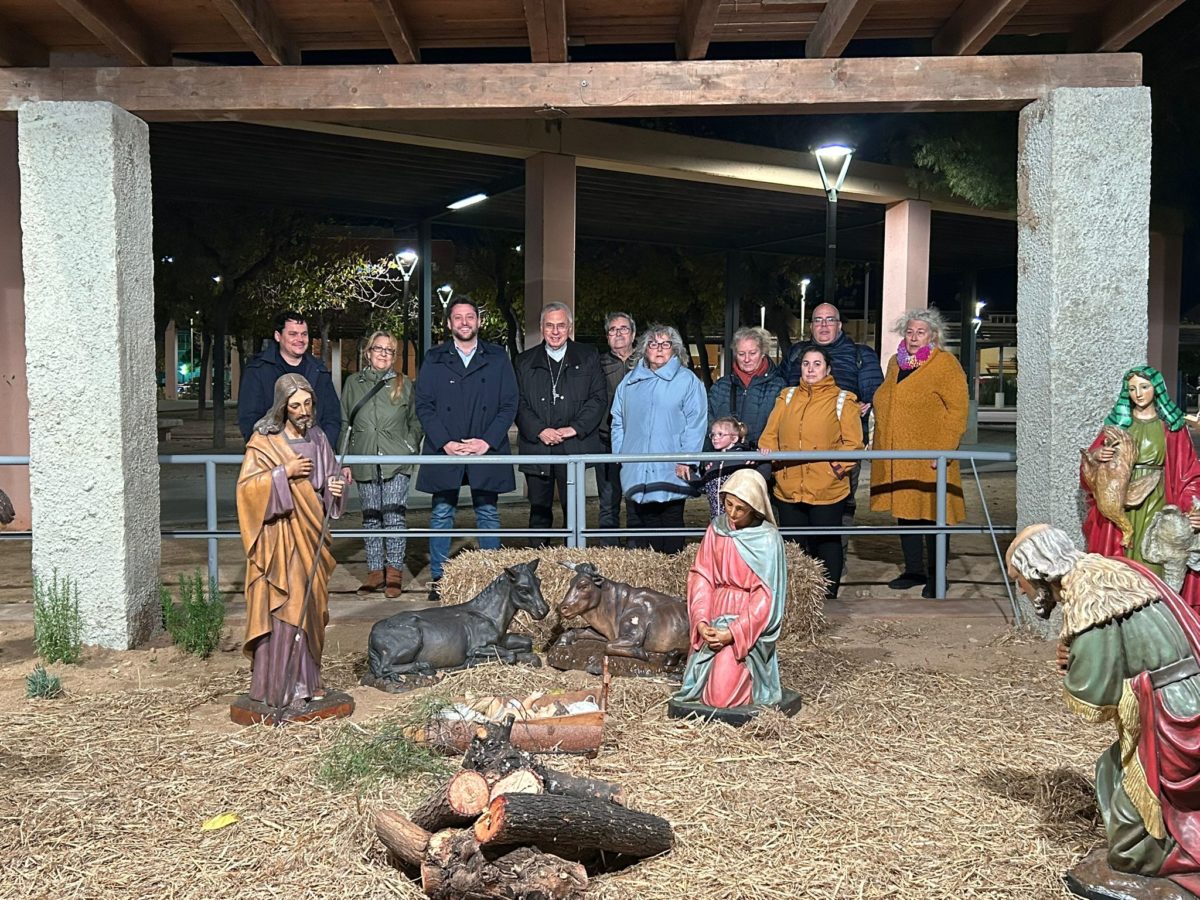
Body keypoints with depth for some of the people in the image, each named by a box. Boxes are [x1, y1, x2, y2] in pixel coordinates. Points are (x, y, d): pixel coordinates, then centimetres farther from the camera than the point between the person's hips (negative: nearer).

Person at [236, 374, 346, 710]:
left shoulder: (317, 439, 10)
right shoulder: (264, 441, -7)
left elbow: (329, 479, 19)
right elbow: (246, 485, -12)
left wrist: (336, 486, -3)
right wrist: (284, 473, -21)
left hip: (311, 537, 6)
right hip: (280, 538, -6)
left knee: (311, 606, 10)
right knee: (282, 608, -6)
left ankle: (306, 679, 20)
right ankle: (279, 686, 1)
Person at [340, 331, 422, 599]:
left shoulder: (404, 384, 7)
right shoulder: (353, 383, 10)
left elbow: (415, 421, 14)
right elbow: (344, 423, 12)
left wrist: (410, 447, 1)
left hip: (396, 463, -2)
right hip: (365, 463, 2)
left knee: (394, 516, -9)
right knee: (371, 518, 7)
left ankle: (394, 572, 2)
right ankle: (375, 572, 14)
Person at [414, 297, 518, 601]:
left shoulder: (497, 358, 7)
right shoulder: (434, 359, 8)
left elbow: (509, 405, 3)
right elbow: (424, 406, 3)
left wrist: (487, 441, -8)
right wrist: (446, 443, -9)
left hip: (486, 451, 0)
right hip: (444, 451, 0)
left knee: (488, 514, 6)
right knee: (441, 515, 4)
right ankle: (438, 579, 12)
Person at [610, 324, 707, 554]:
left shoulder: (687, 380, 2)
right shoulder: (630, 382, 15)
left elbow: (696, 424, -5)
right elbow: (618, 422, 17)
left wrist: (686, 460, -11)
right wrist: (619, 454, 7)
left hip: (671, 473, -4)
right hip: (634, 472, 4)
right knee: (638, 527, 7)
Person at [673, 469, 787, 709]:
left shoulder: (768, 540, -11)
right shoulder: (716, 529, 2)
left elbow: (765, 597, -13)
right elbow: (701, 578, 1)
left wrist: (733, 633, -20)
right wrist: (701, 622, -13)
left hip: (750, 622, -4)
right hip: (715, 618, 4)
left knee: (722, 695, -14)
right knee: (703, 687, -7)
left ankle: (751, 676, 16)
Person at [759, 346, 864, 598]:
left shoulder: (842, 400, 3)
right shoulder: (787, 397, 15)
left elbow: (853, 443, -2)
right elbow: (770, 434, 11)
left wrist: (838, 466, -16)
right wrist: (767, 449, -10)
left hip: (827, 489, -3)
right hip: (788, 489, 4)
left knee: (826, 543, 5)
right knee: (792, 545, 10)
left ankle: (828, 596, 17)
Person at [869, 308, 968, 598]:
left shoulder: (945, 364, -6)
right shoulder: (895, 363, 16)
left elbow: (958, 409, -11)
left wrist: (943, 449, -18)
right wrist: (881, 447, 18)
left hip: (929, 458, -7)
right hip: (896, 457, 7)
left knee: (932, 514, -2)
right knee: (904, 511, 12)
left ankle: (936, 576, 8)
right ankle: (914, 570, 24)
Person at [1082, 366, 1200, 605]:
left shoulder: (1172, 426, 5)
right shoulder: (1118, 422, 10)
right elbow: (1092, 455, 9)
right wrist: (1097, 455, -15)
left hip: (1156, 504, -1)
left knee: (1151, 562, -5)